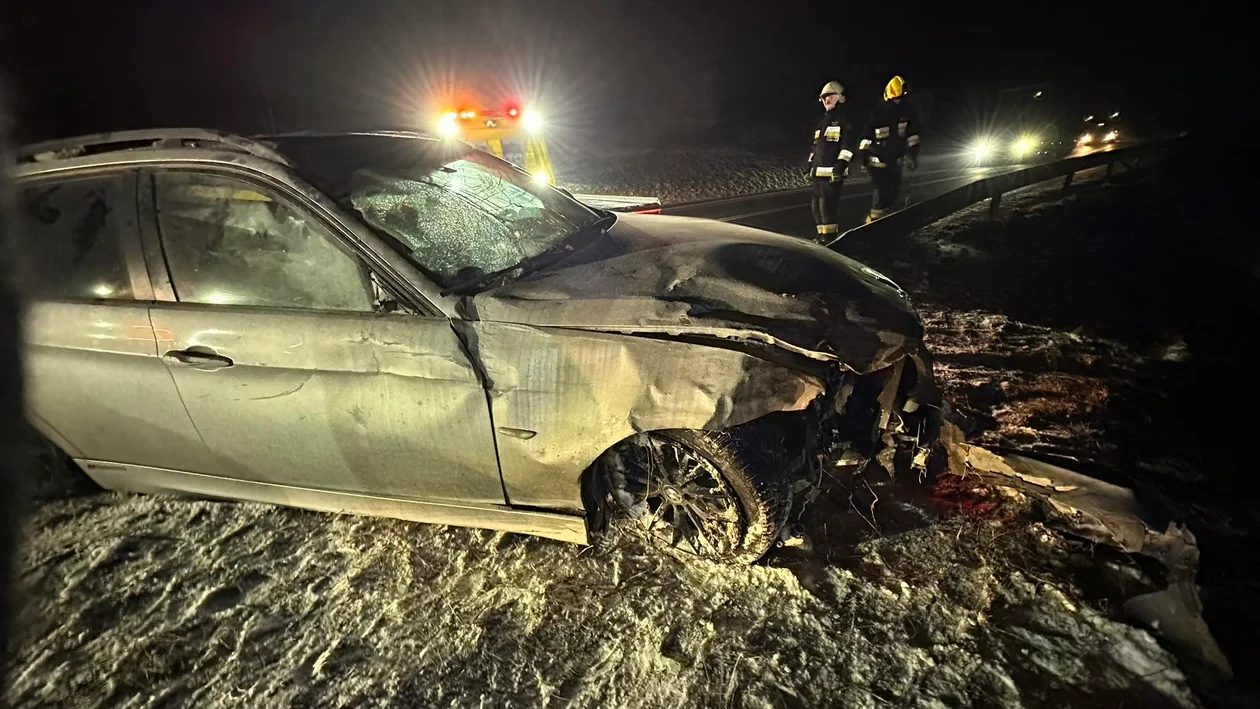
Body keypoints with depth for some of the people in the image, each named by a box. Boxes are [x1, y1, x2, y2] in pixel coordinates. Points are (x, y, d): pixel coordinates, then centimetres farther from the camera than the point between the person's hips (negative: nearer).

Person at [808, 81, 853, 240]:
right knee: (816, 204, 8)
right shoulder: (822, 122, 24)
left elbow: (848, 146, -11)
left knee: (828, 203, -15)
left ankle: (830, 235, -10)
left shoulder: (844, 120, -1)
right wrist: (810, 167, 22)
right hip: (818, 172, 8)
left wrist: (840, 165, -21)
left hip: (833, 171, -8)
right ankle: (822, 233, 15)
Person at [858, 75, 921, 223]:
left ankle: (882, 216, 20)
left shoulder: (907, 111, 2)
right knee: (882, 190, -11)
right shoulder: (878, 113, -9)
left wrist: (912, 154, 3)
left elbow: (912, 134, 8)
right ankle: (873, 221, 3)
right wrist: (864, 156, -10)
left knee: (895, 190, 3)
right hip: (878, 159, -5)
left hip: (895, 159, 5)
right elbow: (866, 136, -6)